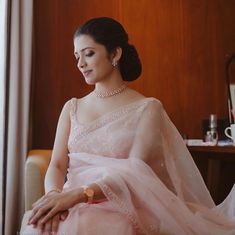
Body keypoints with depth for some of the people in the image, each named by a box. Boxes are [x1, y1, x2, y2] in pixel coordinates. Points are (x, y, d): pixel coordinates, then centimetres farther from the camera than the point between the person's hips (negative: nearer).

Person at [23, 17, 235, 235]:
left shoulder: (147, 108, 0)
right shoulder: (72, 108, 14)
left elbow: (133, 172, -12)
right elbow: (57, 165, 4)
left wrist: (78, 194, -27)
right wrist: (54, 194, -19)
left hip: (122, 208, -3)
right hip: (75, 207, 4)